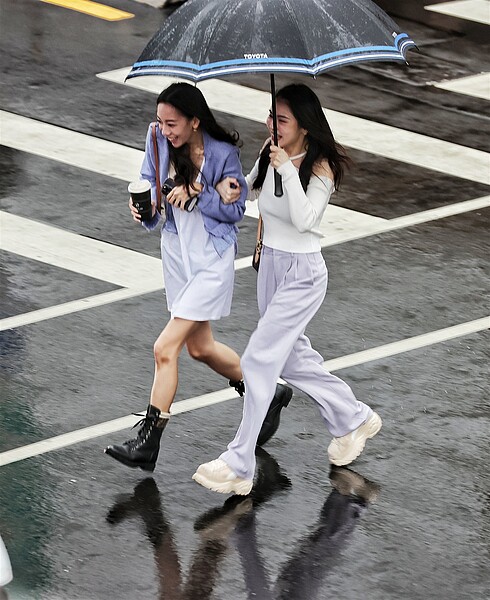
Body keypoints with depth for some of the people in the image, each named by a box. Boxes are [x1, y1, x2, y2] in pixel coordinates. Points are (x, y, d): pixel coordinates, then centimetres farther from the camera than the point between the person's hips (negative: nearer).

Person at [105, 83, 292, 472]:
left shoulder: (223, 154, -18)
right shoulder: (158, 141, -5)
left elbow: (236, 209, -9)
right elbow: (149, 183, 5)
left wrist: (197, 193, -24)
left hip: (212, 260, -7)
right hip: (177, 252, 7)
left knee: (166, 348, -12)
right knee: (200, 346, 17)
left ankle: (148, 444, -6)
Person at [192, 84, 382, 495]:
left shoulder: (320, 167, -18)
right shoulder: (270, 155, 1)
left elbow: (304, 220, -28)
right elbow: (249, 186, 11)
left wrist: (287, 170, -34)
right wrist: (228, 186, -12)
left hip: (302, 272, -8)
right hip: (270, 264, 8)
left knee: (259, 360, -11)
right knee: (293, 359, 18)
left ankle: (239, 467, -8)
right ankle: (354, 419, 39)